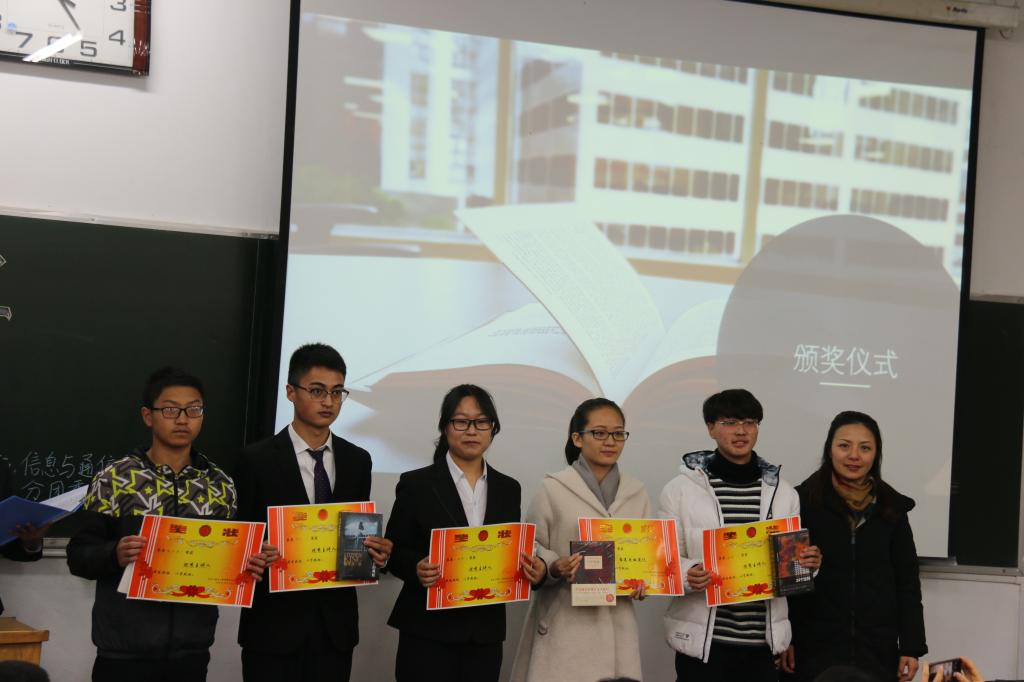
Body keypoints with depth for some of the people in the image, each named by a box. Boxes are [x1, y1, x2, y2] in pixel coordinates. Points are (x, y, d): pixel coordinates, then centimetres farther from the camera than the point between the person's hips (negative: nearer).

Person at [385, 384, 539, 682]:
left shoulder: (508, 489, 10)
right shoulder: (416, 484, -1)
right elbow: (393, 550, -1)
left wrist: (534, 569, -8)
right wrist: (416, 568, -21)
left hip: (485, 633, 3)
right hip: (428, 632, -3)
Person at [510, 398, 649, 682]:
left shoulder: (636, 493, 10)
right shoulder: (553, 489, -4)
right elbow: (529, 551, -2)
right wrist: (554, 568, -21)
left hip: (617, 625, 4)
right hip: (566, 625, -3)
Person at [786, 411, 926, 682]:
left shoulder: (891, 508, 6)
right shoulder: (803, 501, -5)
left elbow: (907, 582, 8)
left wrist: (912, 646, 2)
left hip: (878, 650, 3)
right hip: (814, 649, -2)